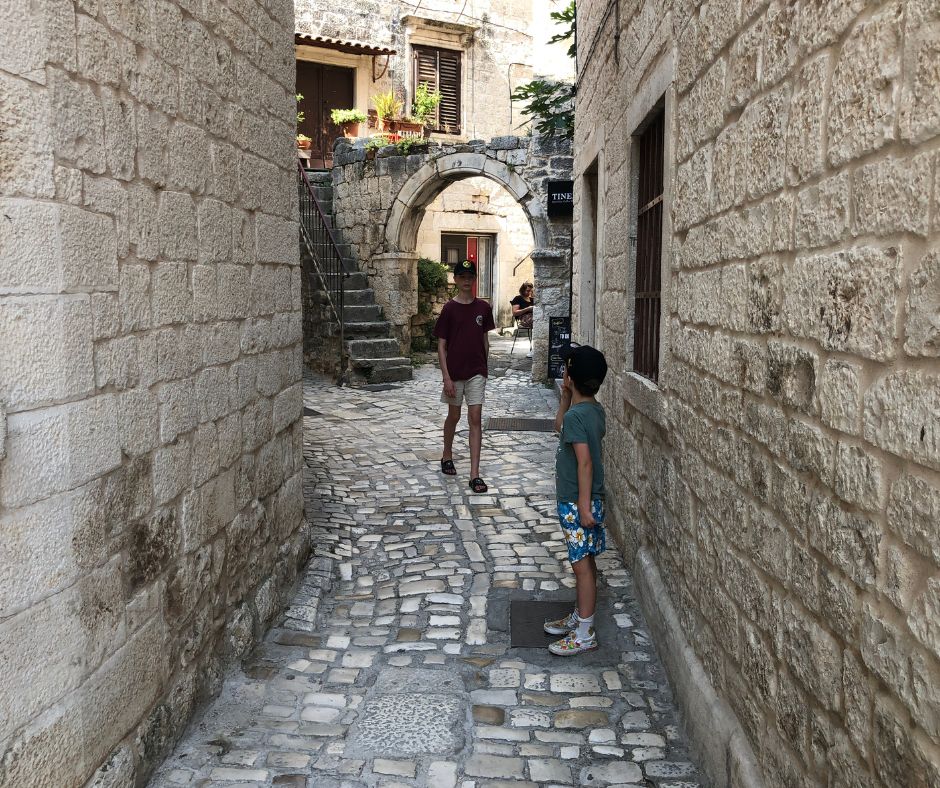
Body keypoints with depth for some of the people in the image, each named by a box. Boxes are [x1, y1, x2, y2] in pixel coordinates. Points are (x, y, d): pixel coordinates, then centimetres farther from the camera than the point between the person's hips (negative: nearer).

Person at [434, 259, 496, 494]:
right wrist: (446, 376, -12)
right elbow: (442, 345, -6)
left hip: (477, 372, 1)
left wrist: (484, 366, 11)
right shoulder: (449, 309, -6)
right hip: (454, 372, -1)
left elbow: (485, 340, 10)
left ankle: (475, 474, -5)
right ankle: (447, 455, 41)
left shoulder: (483, 308, 2)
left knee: (476, 419, -5)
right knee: (454, 416, 15)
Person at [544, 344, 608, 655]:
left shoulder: (576, 415, -22)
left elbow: (585, 462, -25)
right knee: (584, 562, 18)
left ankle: (585, 634, 7)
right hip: (579, 500, 10)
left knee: (583, 565, -2)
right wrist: (565, 397, 12)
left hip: (577, 503, -10)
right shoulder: (594, 409, 7)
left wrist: (583, 506, -23)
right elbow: (560, 427, 24)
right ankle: (578, 617, 32)